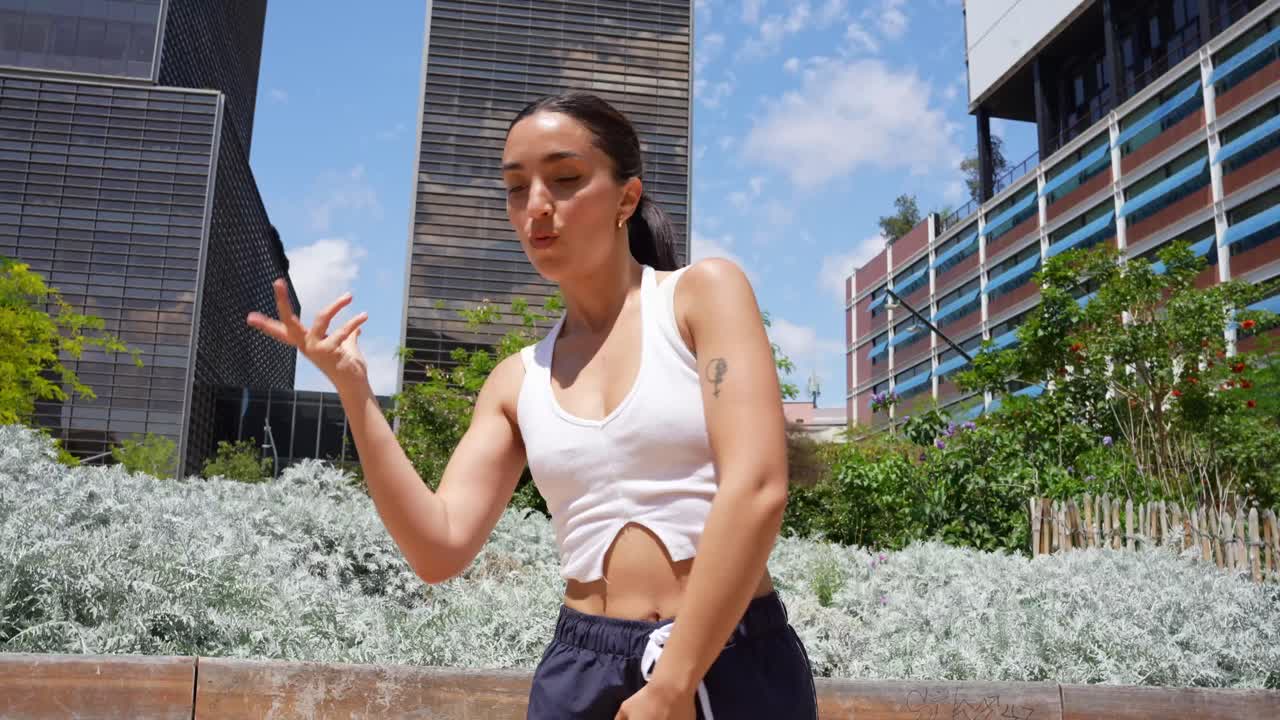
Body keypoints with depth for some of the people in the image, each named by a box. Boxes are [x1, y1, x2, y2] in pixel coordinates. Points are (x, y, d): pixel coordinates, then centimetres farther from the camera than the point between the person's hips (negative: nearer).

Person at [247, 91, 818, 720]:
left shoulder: (704, 293, -3)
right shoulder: (517, 382, 9)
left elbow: (756, 489, -14)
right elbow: (440, 548, 1)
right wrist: (353, 390, -8)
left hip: (733, 665, -3)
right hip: (581, 669, 4)